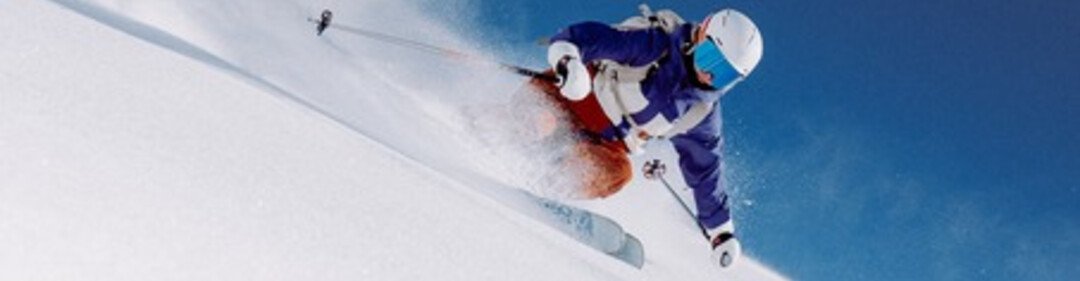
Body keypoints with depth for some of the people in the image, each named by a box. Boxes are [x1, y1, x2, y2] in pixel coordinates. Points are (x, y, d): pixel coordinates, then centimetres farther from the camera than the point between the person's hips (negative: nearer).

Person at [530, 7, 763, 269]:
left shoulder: (702, 112, -1)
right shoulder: (655, 45, -18)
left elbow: (705, 170, 9)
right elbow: (593, 37, -28)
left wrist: (721, 230, 10)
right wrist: (566, 57, -52)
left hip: (602, 140, 5)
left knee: (614, 174, -27)